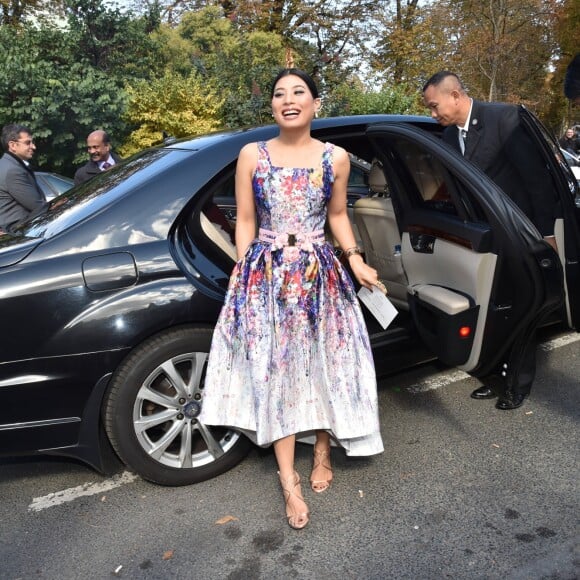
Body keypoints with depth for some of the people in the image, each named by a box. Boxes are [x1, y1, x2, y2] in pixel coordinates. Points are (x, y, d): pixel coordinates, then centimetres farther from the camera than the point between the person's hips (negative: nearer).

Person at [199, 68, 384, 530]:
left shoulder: (336, 158, 3)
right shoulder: (252, 155, 1)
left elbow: (337, 215, 11)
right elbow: (245, 222, 3)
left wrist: (356, 260, -3)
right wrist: (243, 275, -2)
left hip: (320, 273, 1)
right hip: (267, 274, -1)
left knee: (325, 364, 6)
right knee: (274, 369, 0)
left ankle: (323, 451, 31)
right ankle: (289, 479, 10)